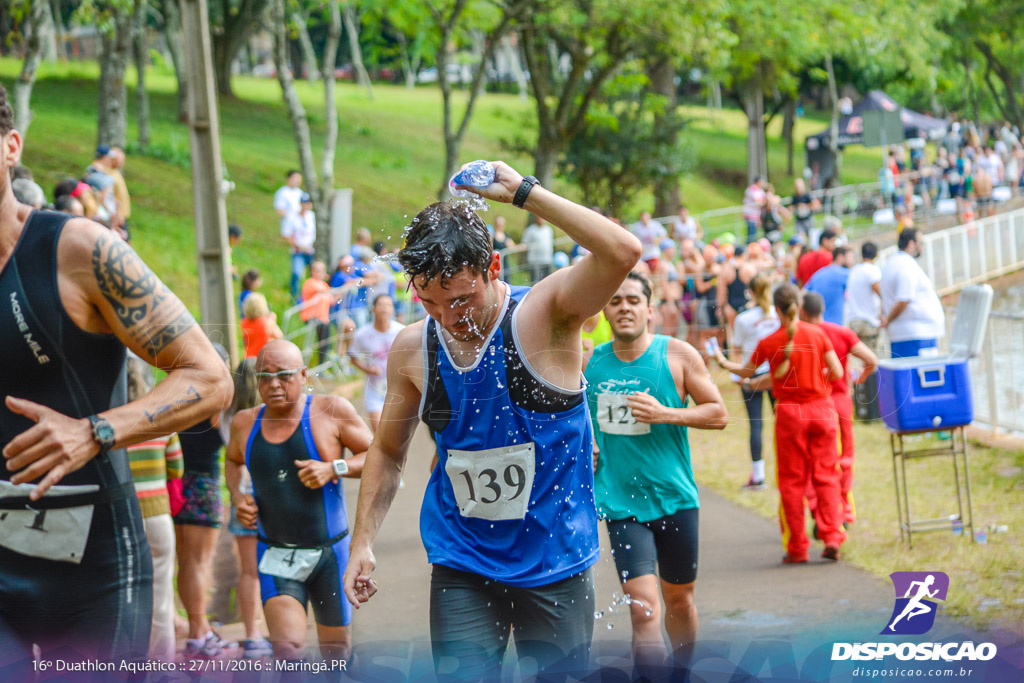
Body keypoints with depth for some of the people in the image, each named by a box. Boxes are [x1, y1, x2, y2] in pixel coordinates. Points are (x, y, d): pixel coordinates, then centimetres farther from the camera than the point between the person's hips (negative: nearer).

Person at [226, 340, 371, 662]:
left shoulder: (331, 411, -8)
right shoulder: (245, 423, 2)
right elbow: (233, 461, 24)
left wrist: (333, 468, -19)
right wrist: (237, 496, 4)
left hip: (329, 553, -1)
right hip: (276, 555, 1)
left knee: (336, 652, 11)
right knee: (287, 649, -17)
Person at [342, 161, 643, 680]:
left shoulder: (544, 315, -12)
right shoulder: (412, 349, -1)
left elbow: (623, 252, -31)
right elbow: (388, 451, 13)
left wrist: (523, 192, -28)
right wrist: (361, 543, 6)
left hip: (554, 563, -2)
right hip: (461, 566, 2)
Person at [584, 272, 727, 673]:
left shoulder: (677, 355, -4)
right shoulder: (589, 361, 3)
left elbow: (718, 414, -4)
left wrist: (666, 414, -18)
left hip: (675, 497, 0)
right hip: (621, 502, 0)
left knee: (679, 599, 16)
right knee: (643, 608, -14)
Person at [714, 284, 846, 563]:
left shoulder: (768, 343, -5)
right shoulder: (817, 335, -3)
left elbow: (747, 371, 10)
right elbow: (837, 372, -3)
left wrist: (723, 362, 29)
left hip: (789, 413, -1)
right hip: (821, 408, 1)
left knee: (792, 481, 6)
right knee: (825, 475, 7)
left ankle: (797, 548, 7)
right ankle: (831, 537, -5)